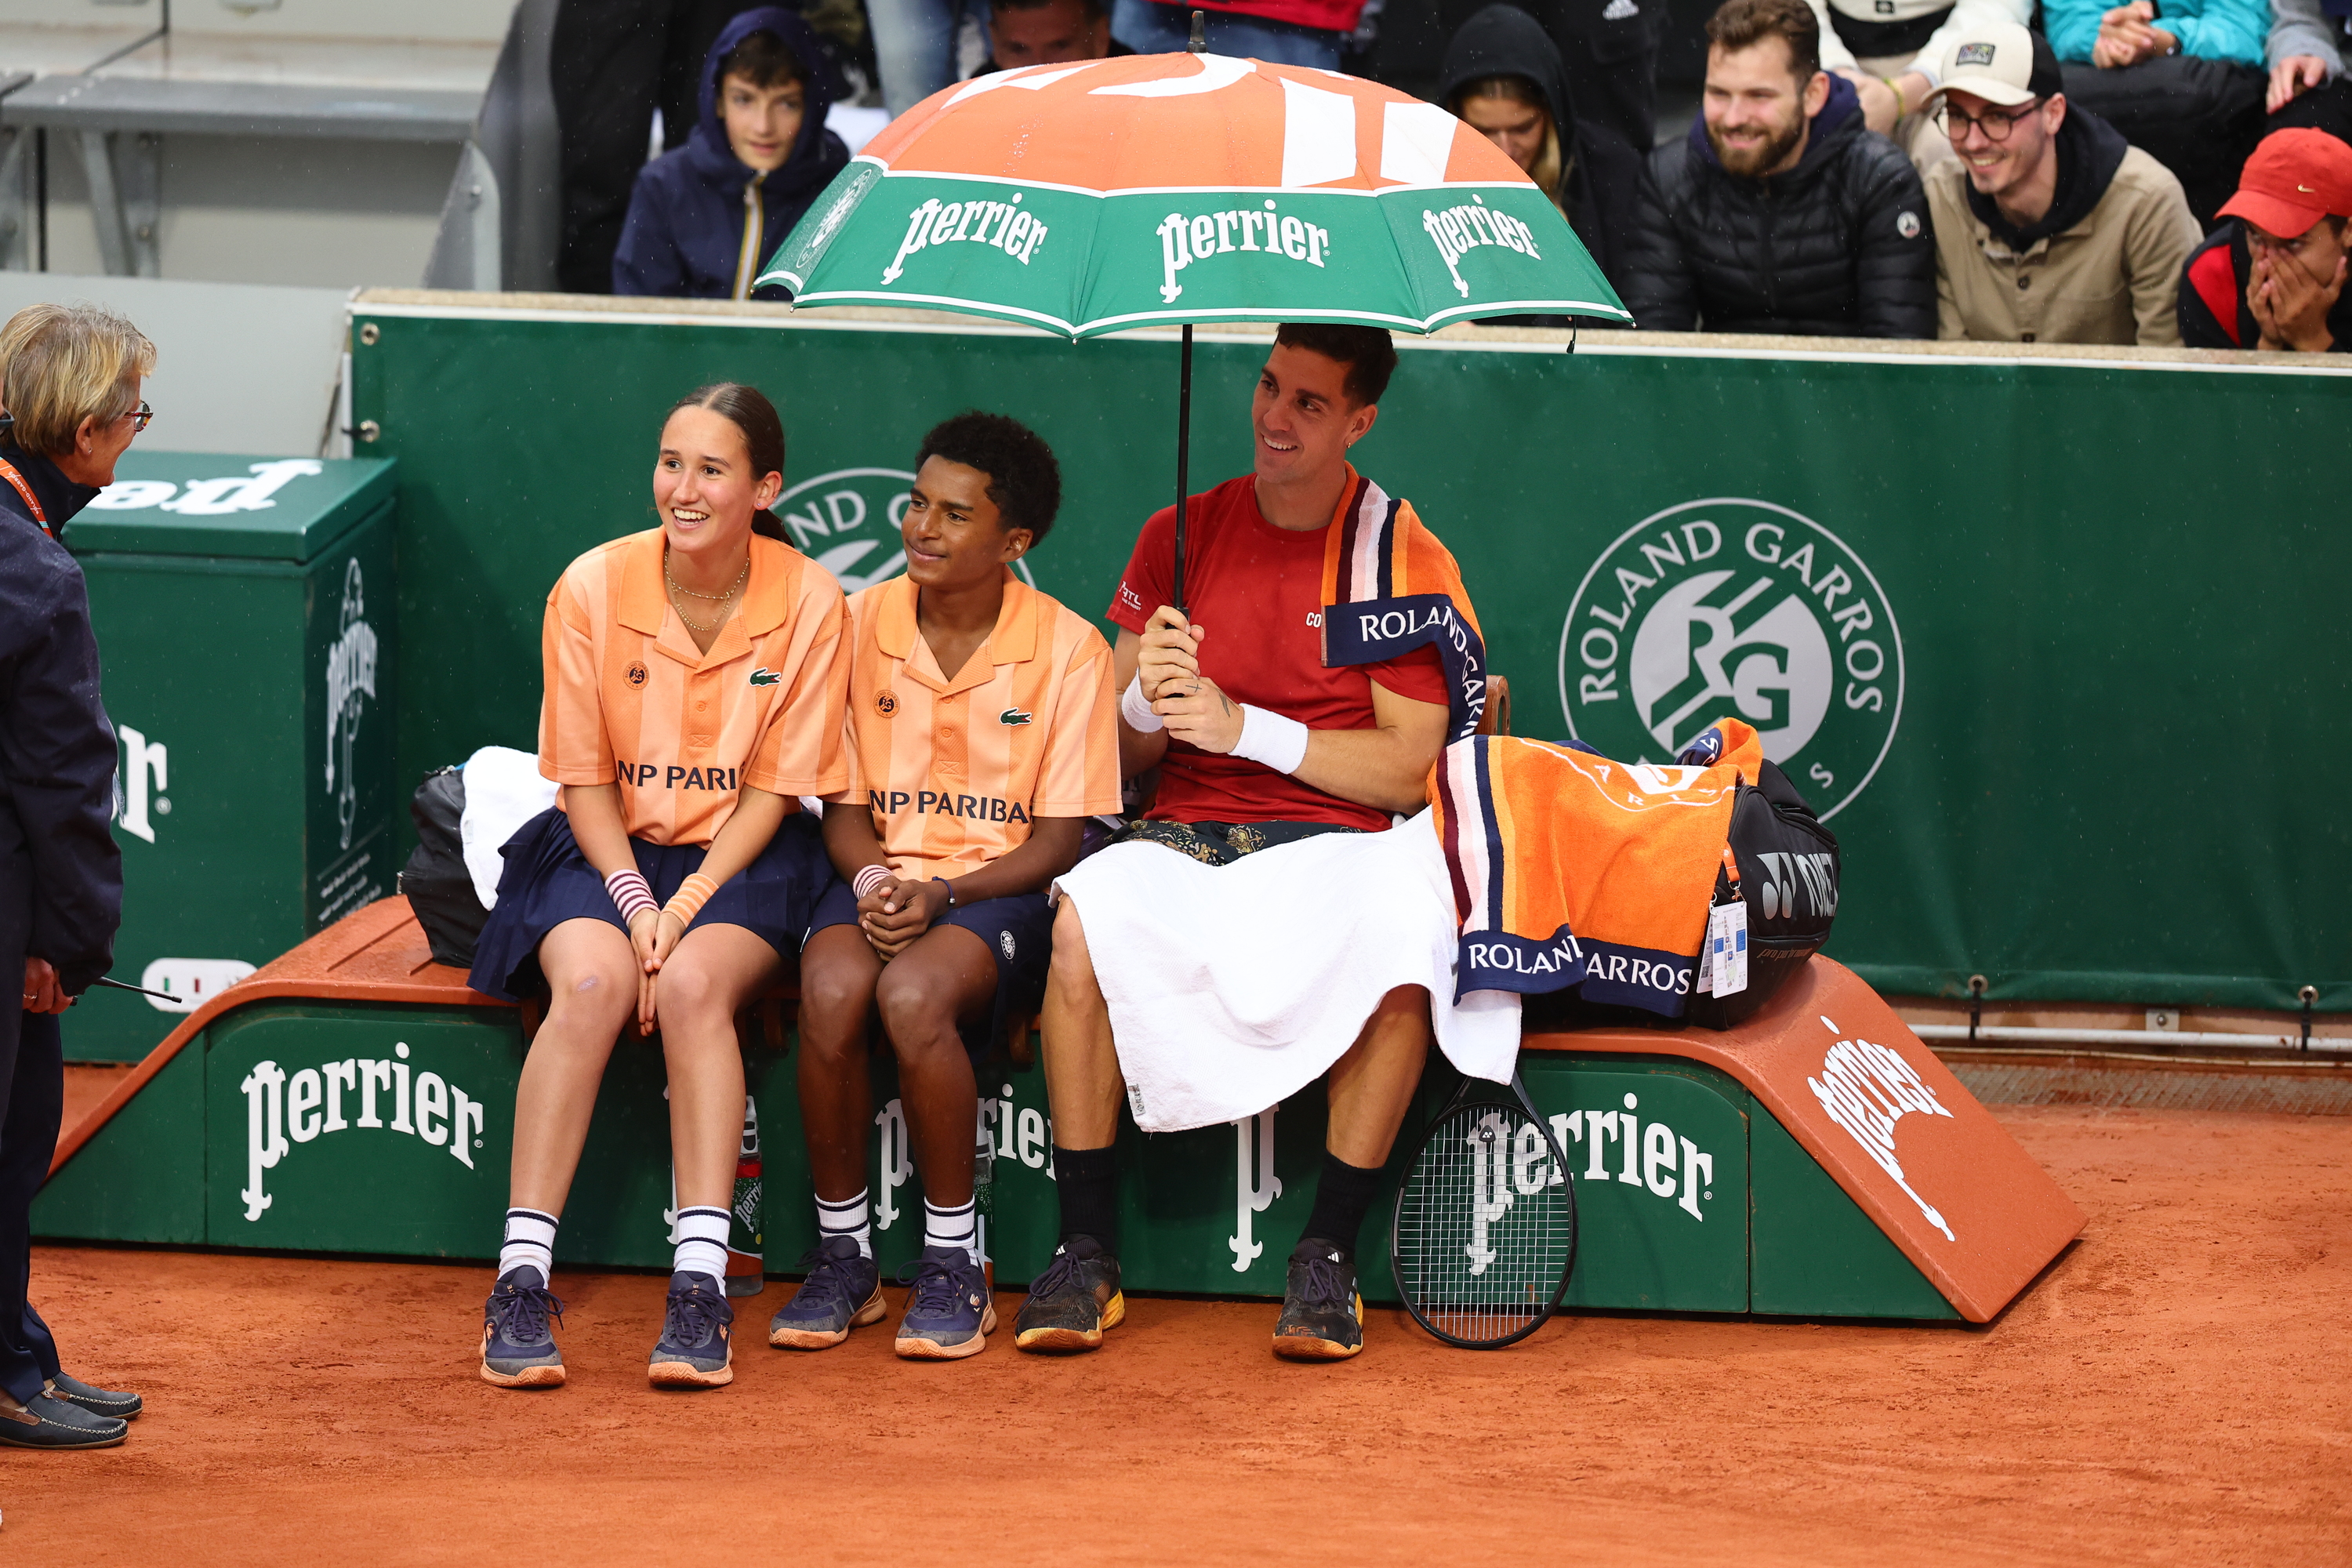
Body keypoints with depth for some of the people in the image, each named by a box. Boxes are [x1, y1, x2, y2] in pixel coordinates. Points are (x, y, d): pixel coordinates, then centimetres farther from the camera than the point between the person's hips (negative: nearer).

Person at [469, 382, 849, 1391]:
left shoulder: (808, 604, -9)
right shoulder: (591, 589, -7)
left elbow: (773, 788, -6)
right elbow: (584, 778, -1)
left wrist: (688, 903, -18)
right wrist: (631, 898, -16)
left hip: (742, 856, -1)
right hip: (610, 848, 1)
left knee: (693, 985, -32)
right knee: (591, 983, -30)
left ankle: (700, 1289, -33)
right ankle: (521, 1282, -31)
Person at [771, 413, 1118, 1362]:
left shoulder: (1067, 651, -5)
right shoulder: (862, 625, 4)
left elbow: (1058, 838, -5)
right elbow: (844, 805, 8)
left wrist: (941, 895, -19)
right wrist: (873, 881, -15)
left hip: (1002, 886, -3)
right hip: (882, 875, 3)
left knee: (914, 993, -35)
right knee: (831, 988, -32)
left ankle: (954, 1266, -18)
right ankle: (841, 1256, -14)